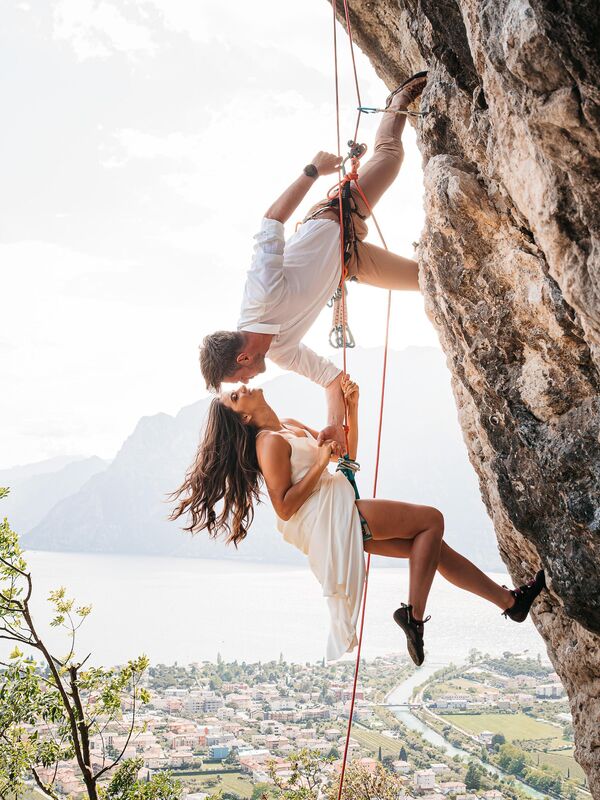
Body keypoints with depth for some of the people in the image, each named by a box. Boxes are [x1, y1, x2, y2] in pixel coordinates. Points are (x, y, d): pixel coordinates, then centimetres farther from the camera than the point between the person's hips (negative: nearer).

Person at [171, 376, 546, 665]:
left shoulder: (290, 426, 15)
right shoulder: (271, 442, -13)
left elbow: (347, 453, 18)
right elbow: (284, 508, -19)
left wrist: (352, 407, 5)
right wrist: (320, 463, -21)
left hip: (344, 515, 9)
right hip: (331, 518, -9)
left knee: (435, 547, 8)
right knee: (432, 519, -5)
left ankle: (510, 600, 15)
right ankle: (415, 614, -6)